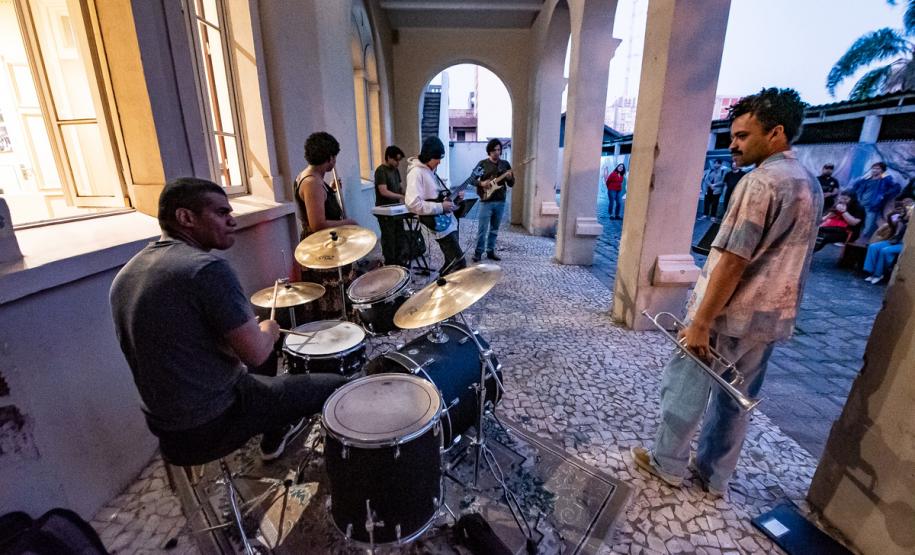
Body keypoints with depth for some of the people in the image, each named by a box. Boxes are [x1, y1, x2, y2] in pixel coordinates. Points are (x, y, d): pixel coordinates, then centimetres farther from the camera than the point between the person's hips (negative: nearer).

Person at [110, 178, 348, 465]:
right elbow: (256, 354, -24)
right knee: (336, 386, 2)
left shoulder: (126, 274, 2)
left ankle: (274, 438, 48)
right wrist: (268, 330, -3)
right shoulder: (207, 268, -26)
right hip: (212, 423, -9)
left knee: (264, 379, 33)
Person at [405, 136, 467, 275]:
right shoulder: (416, 172, -15)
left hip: (449, 221, 10)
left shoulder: (430, 171, 15)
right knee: (459, 264, -10)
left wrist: (454, 198, 7)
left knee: (452, 263, 16)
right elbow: (412, 203, -27)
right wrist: (441, 207, -22)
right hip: (440, 225, -10)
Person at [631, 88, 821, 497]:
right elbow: (783, 258, 16)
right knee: (736, 399, 18)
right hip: (771, 317, 9)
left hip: (728, 317, -9)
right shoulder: (809, 184, 12)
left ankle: (667, 463, 26)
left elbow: (732, 262, -23)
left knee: (685, 390, 8)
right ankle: (714, 475, 32)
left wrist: (700, 321, -19)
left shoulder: (760, 182, -19)